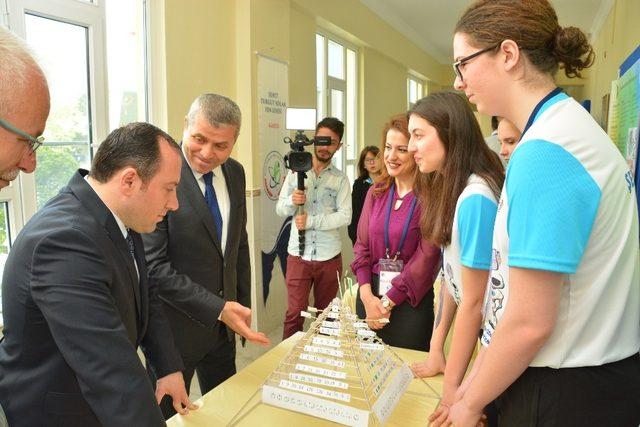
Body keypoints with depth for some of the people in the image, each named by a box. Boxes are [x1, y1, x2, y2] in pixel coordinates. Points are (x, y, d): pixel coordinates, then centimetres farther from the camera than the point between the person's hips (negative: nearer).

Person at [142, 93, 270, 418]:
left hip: (224, 321, 6)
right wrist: (218, 309, -24)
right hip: (176, 325, -6)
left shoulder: (234, 173, 1)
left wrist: (242, 306, 10)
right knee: (169, 414, 15)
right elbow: (153, 267, -22)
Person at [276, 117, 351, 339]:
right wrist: (291, 201, -20)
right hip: (298, 254, 0)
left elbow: (345, 215, -9)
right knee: (294, 313, 0)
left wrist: (311, 221, -18)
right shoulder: (296, 171, 4)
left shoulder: (340, 179, 2)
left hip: (329, 256, 0)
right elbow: (280, 209, 2)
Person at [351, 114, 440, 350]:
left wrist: (387, 303, -11)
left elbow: (426, 257, -14)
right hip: (370, 295, 5)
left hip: (411, 301, -4)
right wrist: (366, 295, -8)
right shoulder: (376, 192, 6)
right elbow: (361, 244, 5)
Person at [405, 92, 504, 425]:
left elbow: (473, 302, -24)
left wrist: (451, 390, -14)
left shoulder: (476, 198, -27)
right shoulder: (452, 189, 0)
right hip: (479, 334, 8)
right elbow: (452, 275, 3)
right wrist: (436, 350, 4)